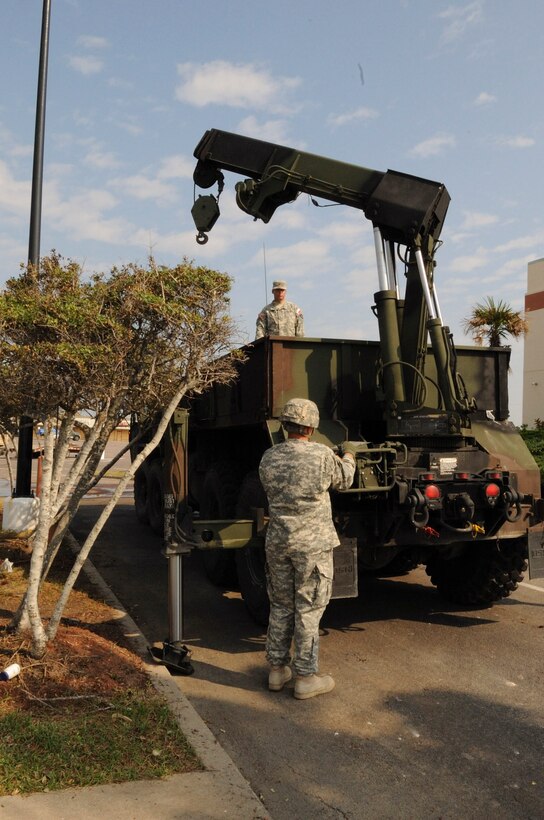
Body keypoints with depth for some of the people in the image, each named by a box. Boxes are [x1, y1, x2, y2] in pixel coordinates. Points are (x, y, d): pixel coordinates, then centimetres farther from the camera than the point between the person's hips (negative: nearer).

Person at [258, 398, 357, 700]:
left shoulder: (269, 458, 0)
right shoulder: (322, 455, -12)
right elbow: (344, 480, 6)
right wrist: (348, 455, 28)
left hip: (277, 542, 5)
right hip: (313, 543, -4)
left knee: (280, 607, 16)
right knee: (308, 610, 5)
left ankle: (277, 669, 26)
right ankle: (305, 677, 13)